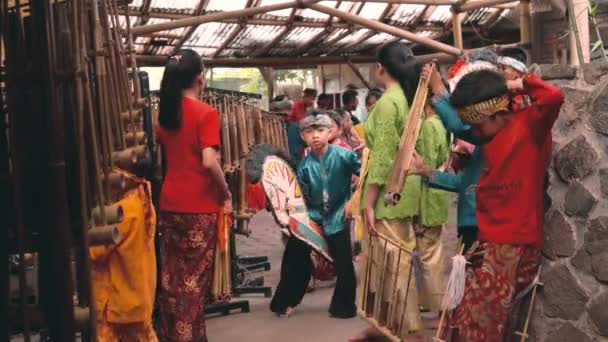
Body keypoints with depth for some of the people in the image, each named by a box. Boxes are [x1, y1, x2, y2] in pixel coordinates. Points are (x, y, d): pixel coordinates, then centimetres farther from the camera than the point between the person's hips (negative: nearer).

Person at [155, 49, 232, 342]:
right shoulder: (206, 113, -13)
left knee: (171, 274, 15)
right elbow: (209, 162, -20)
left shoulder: (165, 112, 7)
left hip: (169, 203, 6)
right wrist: (226, 193, -9)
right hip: (199, 206, -6)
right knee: (194, 277, 3)